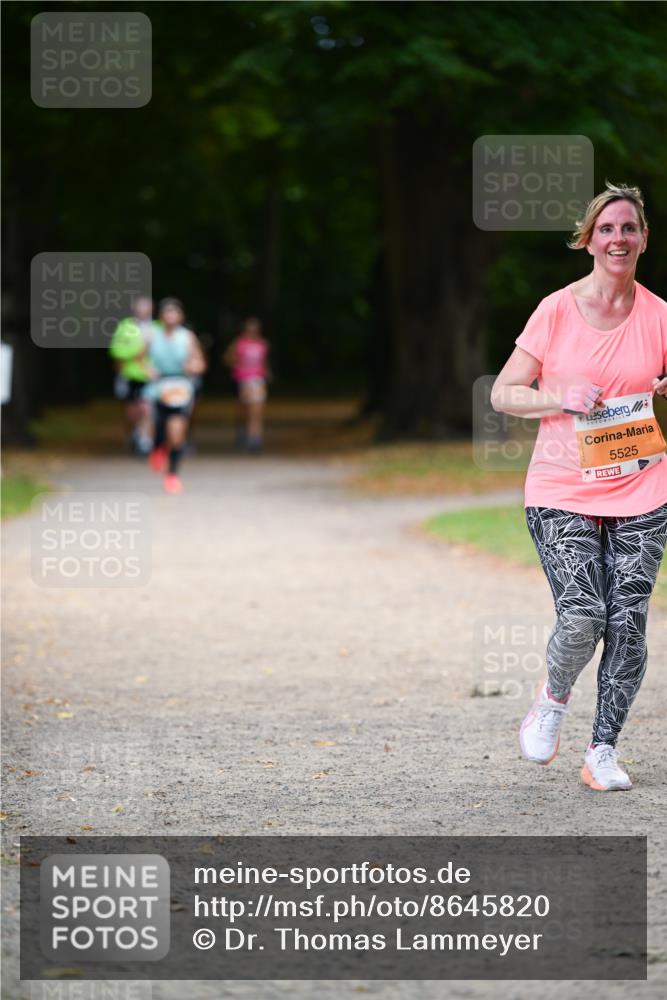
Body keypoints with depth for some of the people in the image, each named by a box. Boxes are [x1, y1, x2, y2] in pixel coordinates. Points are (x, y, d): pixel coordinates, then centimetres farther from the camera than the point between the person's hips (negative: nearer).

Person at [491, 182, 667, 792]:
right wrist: (562, 398, -15)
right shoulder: (556, 312, -2)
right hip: (562, 492, -2)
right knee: (582, 616, -15)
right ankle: (553, 699, 17)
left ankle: (604, 751, 9)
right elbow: (503, 394, 2)